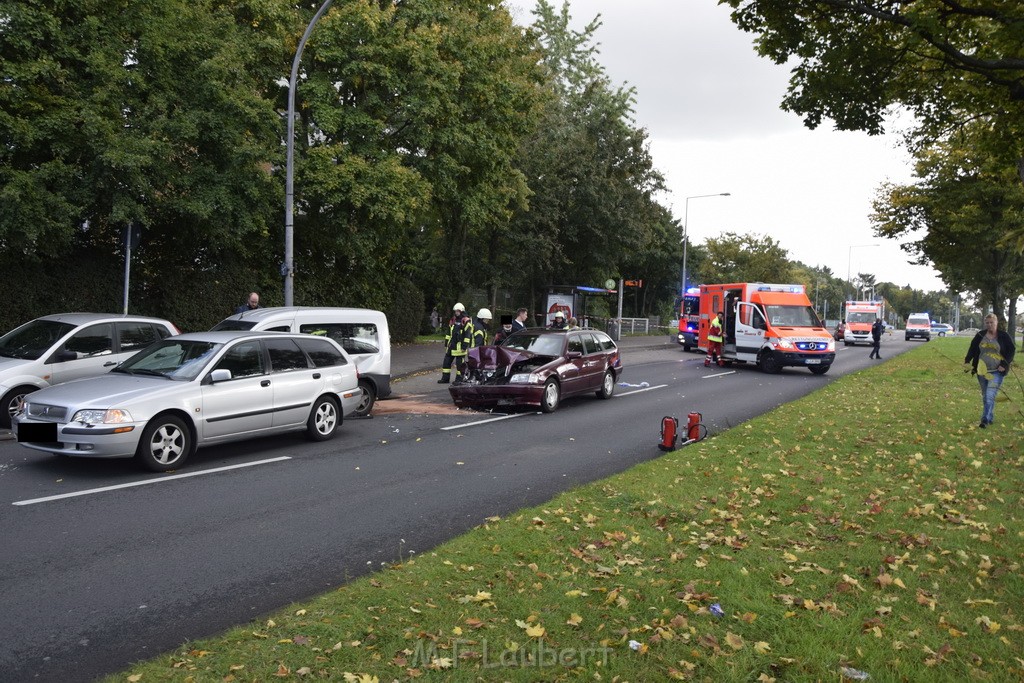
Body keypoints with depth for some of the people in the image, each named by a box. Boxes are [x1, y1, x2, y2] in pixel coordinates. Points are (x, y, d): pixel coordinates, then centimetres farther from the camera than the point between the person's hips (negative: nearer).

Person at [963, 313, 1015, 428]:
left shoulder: (1003, 336, -3)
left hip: (997, 372, -4)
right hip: (982, 371, 4)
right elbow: (972, 349, 10)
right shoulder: (980, 335, 6)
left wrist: (1005, 364, -8)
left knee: (990, 396, -16)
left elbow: (1012, 350, 1)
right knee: (985, 396, 12)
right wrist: (967, 362, -3)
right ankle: (991, 418, 25)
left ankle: (985, 420, -18)